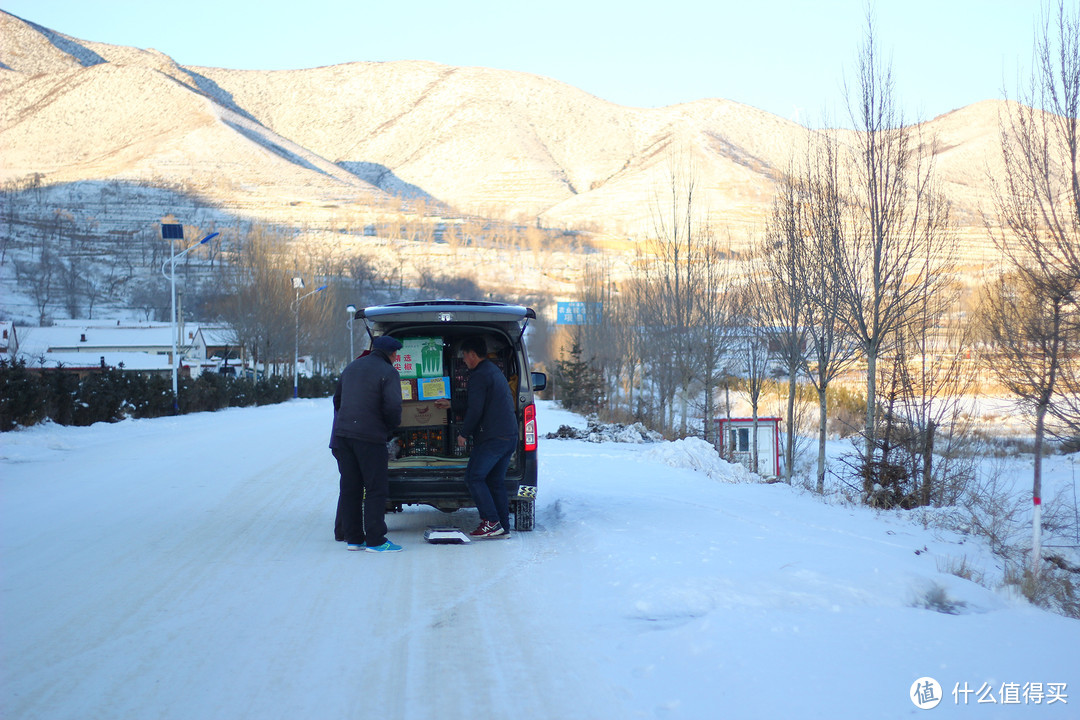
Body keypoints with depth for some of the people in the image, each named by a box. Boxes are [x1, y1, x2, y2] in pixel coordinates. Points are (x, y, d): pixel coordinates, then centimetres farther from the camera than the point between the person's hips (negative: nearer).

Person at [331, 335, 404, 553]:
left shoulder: (351, 367, 16)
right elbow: (393, 407, -17)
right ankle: (375, 540, -3)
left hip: (343, 435, 7)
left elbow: (337, 399, 21)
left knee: (350, 488, 11)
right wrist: (392, 427, 1)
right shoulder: (388, 373, -8)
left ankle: (353, 537, 14)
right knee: (376, 489, -1)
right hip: (370, 437, -7)